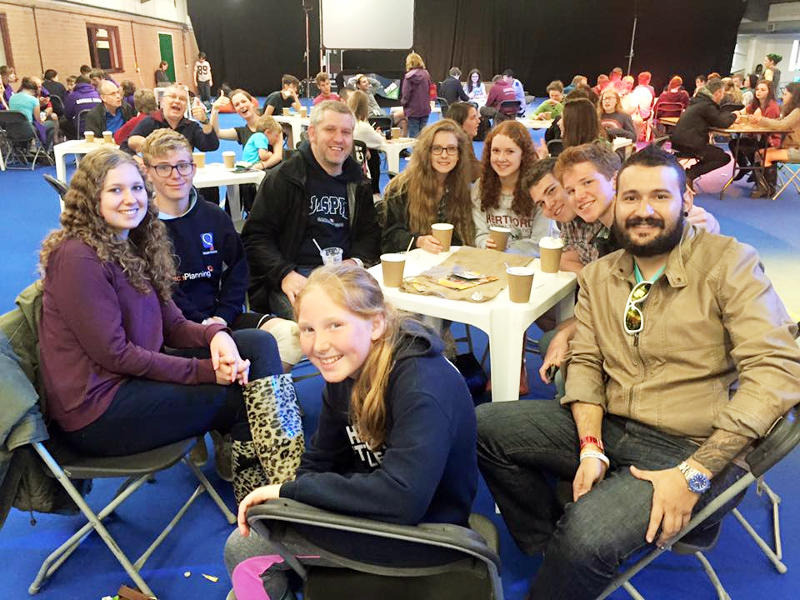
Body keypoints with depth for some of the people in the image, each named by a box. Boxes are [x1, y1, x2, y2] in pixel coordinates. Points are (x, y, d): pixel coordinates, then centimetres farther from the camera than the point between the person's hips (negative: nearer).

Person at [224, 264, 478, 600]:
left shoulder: (422, 386, -29)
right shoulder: (345, 371, -3)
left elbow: (402, 499, -36)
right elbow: (321, 460, 6)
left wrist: (290, 490, -28)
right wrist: (273, 499, -10)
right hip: (373, 508, 8)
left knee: (243, 548, -5)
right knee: (241, 544, 14)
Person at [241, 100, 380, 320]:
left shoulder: (356, 182, 17)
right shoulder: (285, 177, 0)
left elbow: (369, 233, 23)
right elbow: (255, 236, -1)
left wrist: (356, 261, 0)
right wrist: (285, 274, -17)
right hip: (296, 276, -4)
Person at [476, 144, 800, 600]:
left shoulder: (728, 263, -9)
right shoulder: (599, 276, 9)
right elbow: (585, 362, 7)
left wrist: (695, 472, -21)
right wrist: (590, 448, -10)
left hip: (697, 447, -6)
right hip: (608, 427, 6)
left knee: (588, 535, -32)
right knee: (482, 425, -7)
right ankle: (554, 549, 10)